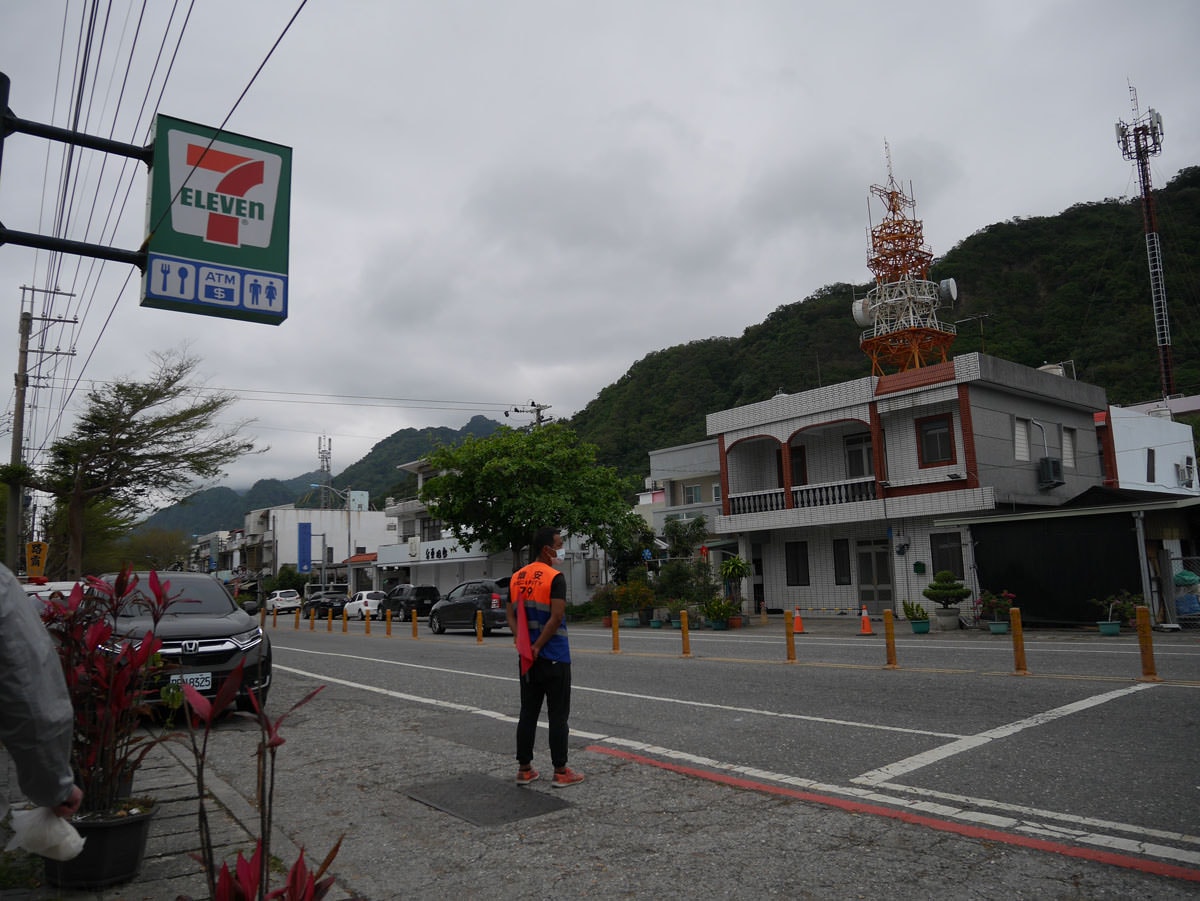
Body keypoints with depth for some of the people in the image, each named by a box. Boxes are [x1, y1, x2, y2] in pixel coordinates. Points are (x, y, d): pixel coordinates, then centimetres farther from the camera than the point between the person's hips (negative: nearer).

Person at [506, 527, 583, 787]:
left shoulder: (516, 578, 8)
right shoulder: (555, 578, -14)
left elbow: (510, 615, 6)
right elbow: (556, 617, -21)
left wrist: (522, 643, -3)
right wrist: (537, 646, -13)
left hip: (527, 658, 6)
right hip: (554, 658, -6)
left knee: (528, 713, 13)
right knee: (558, 716, 3)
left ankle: (524, 770, 18)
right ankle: (560, 772, 10)